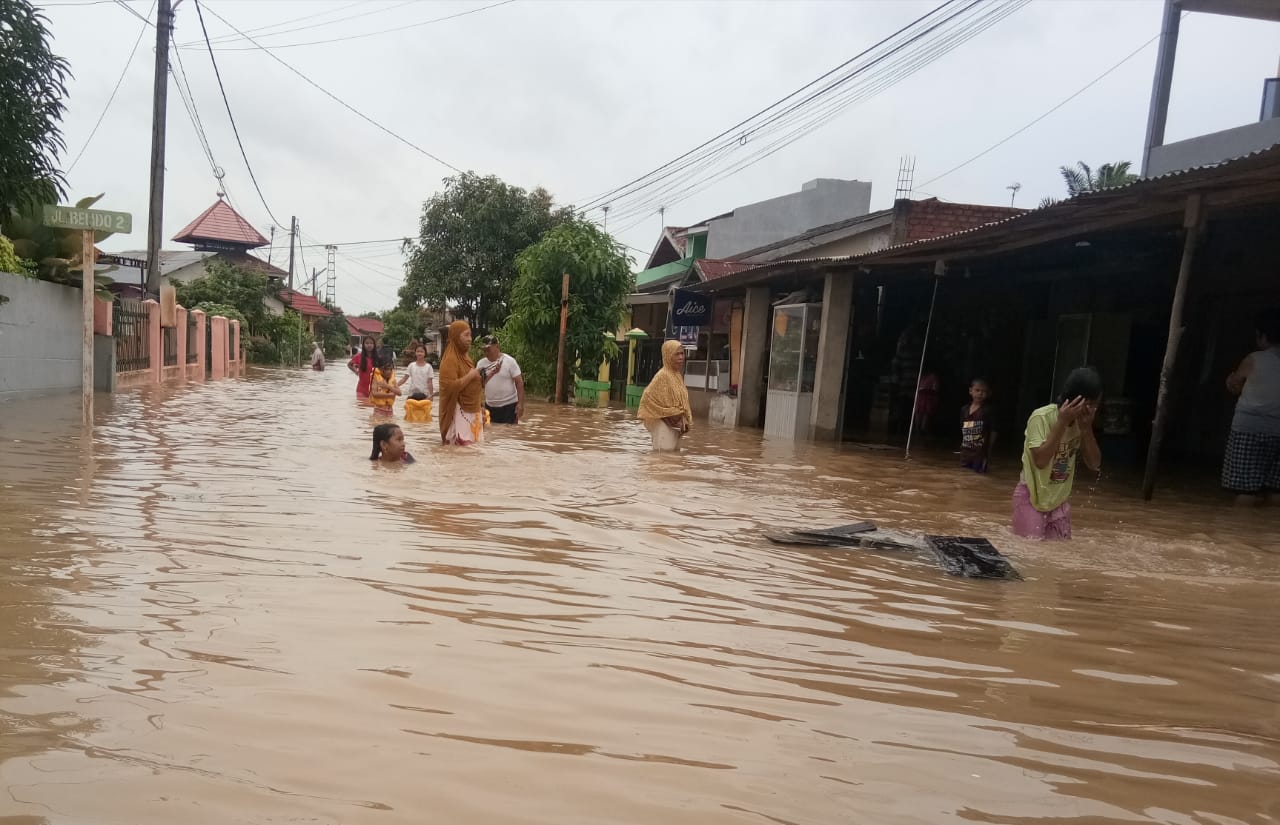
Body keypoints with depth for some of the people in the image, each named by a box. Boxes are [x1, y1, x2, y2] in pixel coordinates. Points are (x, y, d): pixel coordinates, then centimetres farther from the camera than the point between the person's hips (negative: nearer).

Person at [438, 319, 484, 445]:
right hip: (460, 413, -9)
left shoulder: (464, 356, 14)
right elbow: (450, 387, -26)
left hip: (472, 411, 9)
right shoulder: (450, 360, -14)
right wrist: (470, 376, -20)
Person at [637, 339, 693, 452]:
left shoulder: (677, 375, 9)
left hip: (675, 424, 9)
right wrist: (670, 414, -15)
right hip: (664, 424, -9)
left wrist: (684, 421, 5)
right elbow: (648, 398, -19)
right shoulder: (663, 375, -16)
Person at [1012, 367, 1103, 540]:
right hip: (1032, 497, -6)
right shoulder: (1041, 417, -20)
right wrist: (1062, 422, -29)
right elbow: (1040, 460, -29)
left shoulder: (1082, 421, -1)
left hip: (1060, 499, 6)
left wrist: (1086, 428, -16)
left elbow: (1095, 465, -2)